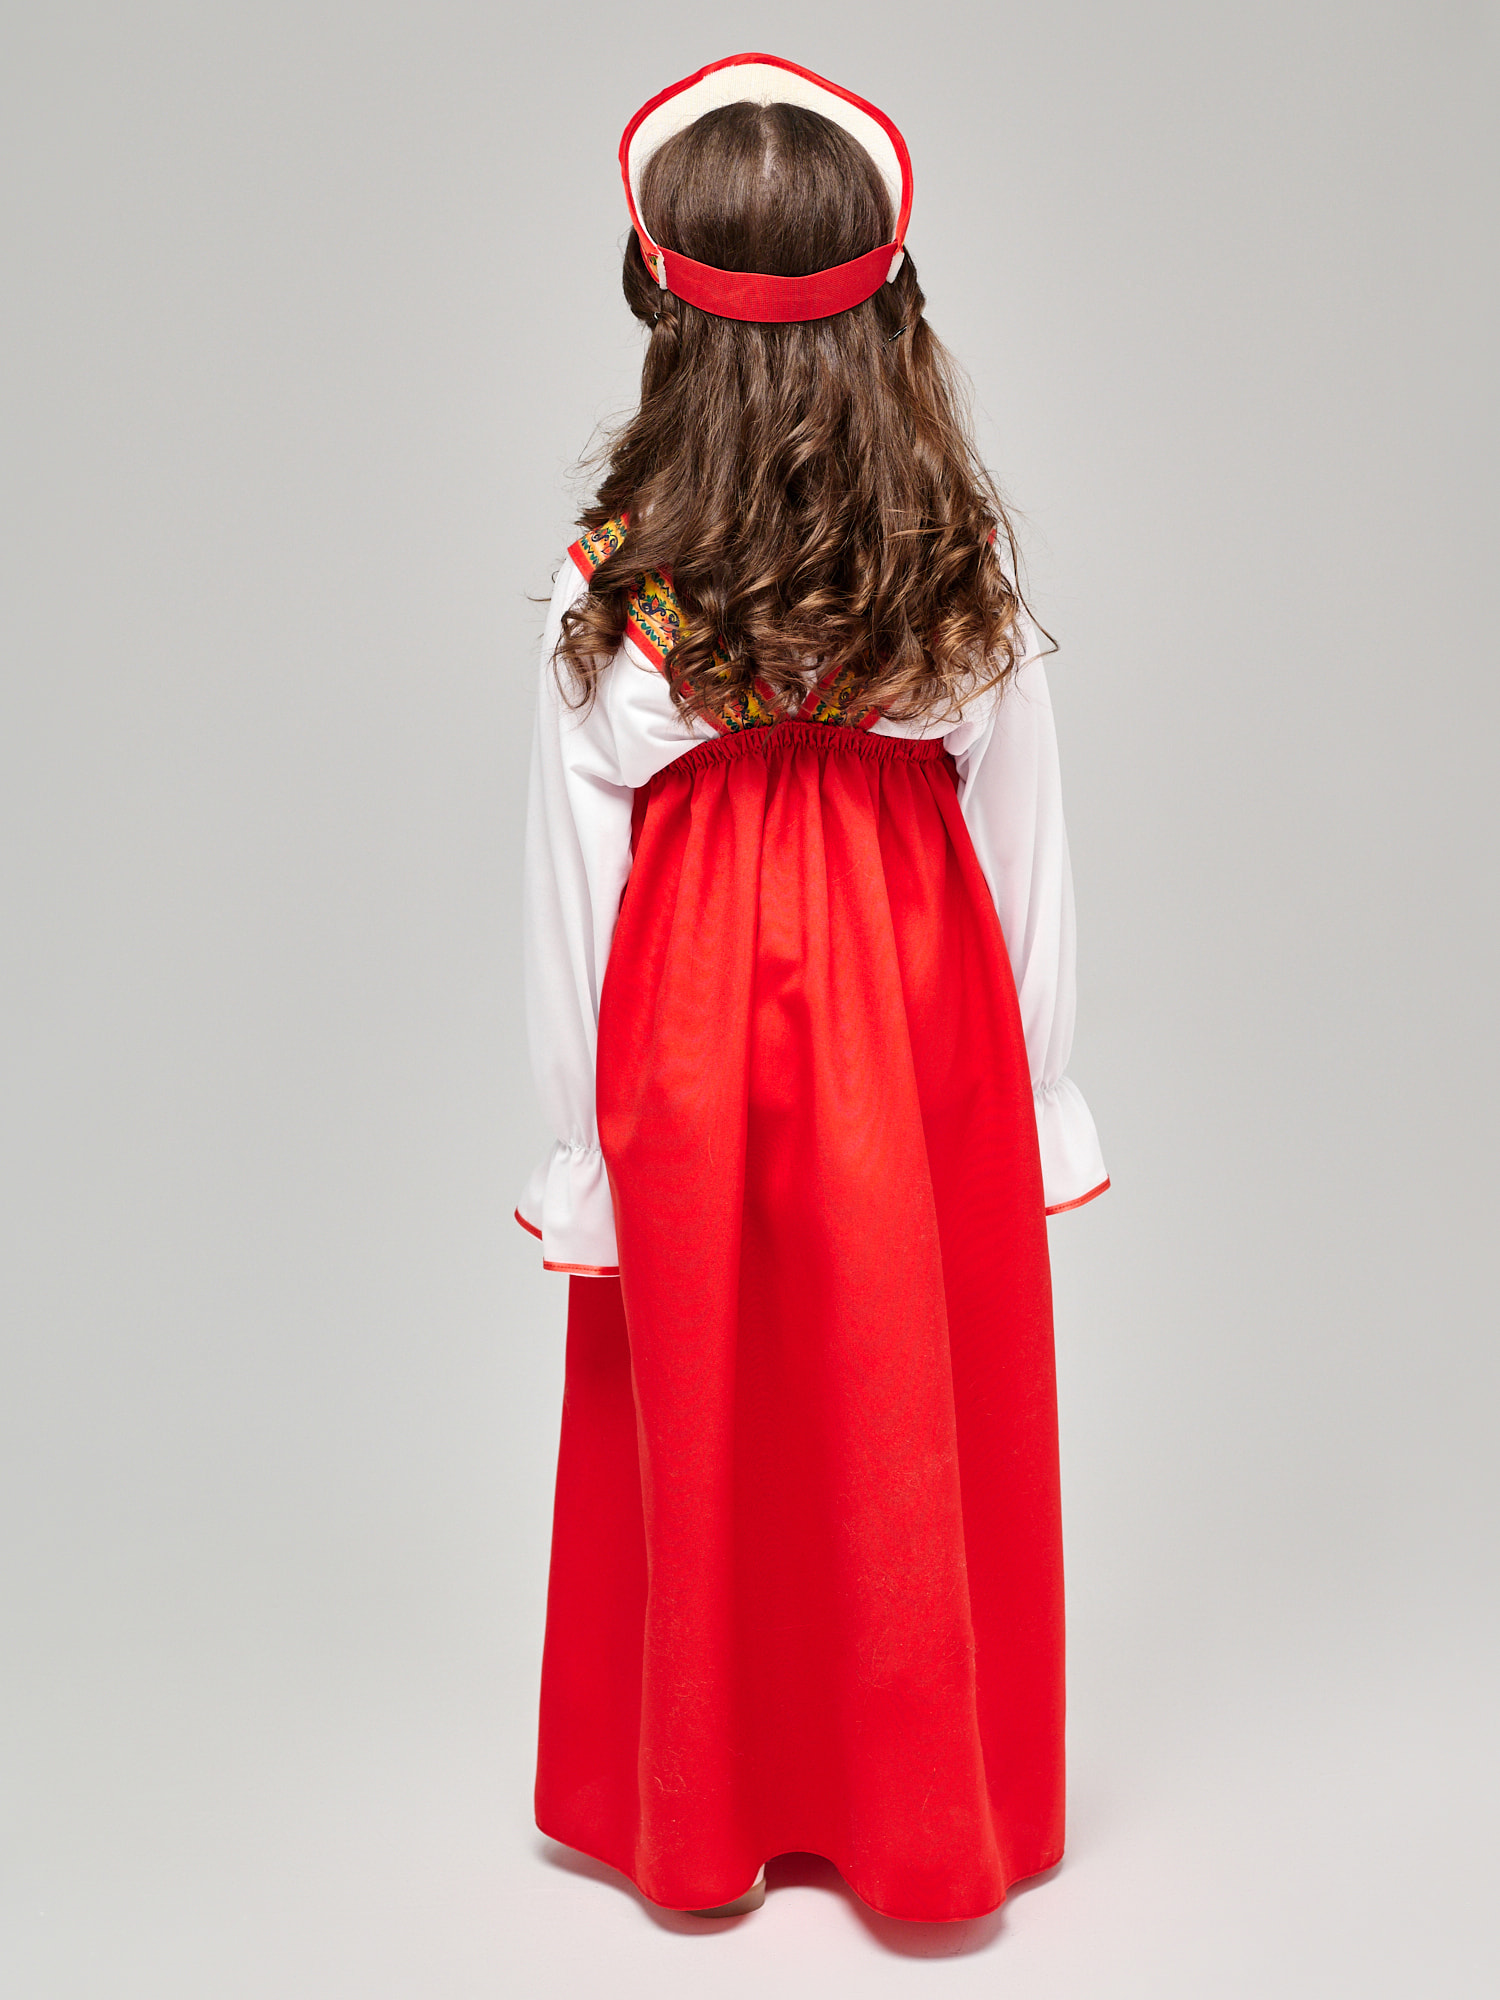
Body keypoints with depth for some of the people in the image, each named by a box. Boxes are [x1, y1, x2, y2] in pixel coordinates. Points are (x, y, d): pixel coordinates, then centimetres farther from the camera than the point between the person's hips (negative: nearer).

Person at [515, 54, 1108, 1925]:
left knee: (703, 1436, 15)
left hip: (692, 1038, -1)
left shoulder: (613, 584, -12)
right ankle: (924, 1820, 32)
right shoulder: (966, 565, -7)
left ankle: (702, 1822, 35)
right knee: (912, 1421, 14)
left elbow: (576, 897, -8)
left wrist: (589, 1147, 1)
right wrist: (1032, 1105, 8)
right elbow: (1026, 857, -2)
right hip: (923, 1023, 1)